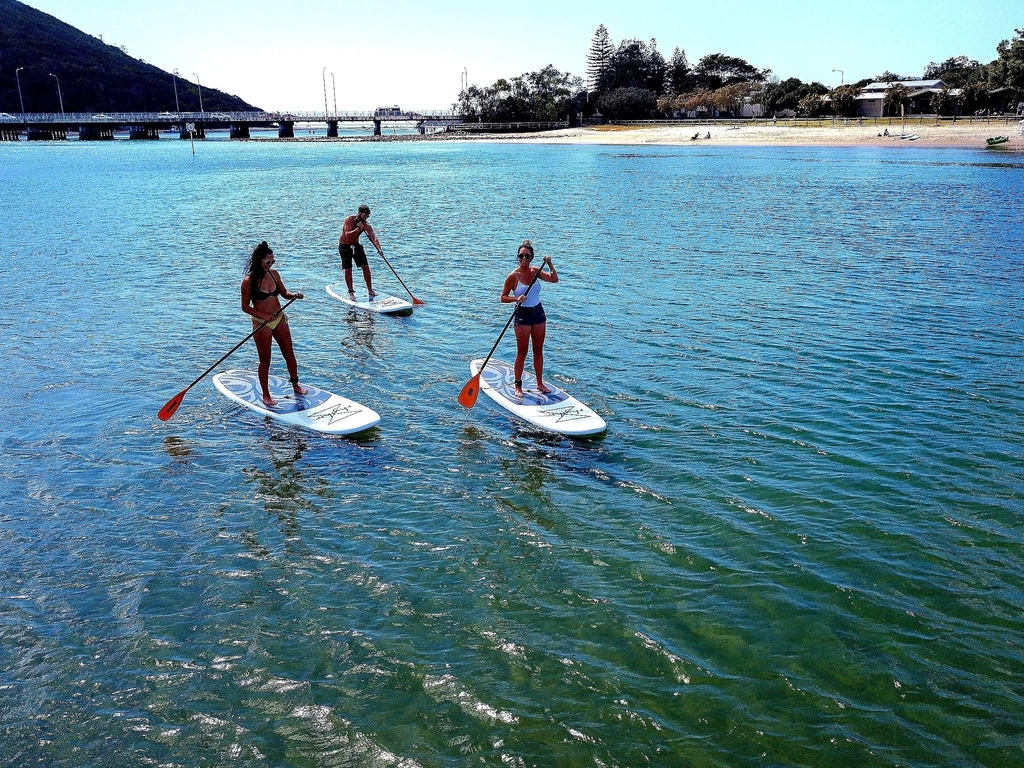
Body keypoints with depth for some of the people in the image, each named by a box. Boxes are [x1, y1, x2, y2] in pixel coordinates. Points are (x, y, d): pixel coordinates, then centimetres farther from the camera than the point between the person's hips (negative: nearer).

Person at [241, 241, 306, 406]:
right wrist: (263, 316, -24)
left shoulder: (274, 274, -1)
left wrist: (294, 295, -10)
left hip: (279, 319, 5)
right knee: (265, 361, 5)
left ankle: (295, 385, 35)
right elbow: (245, 307, -12)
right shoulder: (249, 281, -16)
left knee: (289, 354, 15)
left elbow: (284, 292, 12)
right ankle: (266, 395, 20)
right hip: (261, 324, -5)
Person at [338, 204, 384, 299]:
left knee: (366, 267, -1)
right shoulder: (349, 220, -21)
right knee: (348, 269, -5)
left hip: (356, 245, 4)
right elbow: (347, 235, -32)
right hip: (344, 246, -4)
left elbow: (374, 238, -24)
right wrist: (358, 229, -45)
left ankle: (370, 290, 8)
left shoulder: (366, 226, -11)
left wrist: (379, 249, -41)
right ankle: (350, 292, 5)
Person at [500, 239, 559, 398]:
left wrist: (550, 265, -19)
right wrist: (516, 298, -23)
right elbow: (503, 297, -6)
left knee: (538, 350, 11)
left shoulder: (536, 271, 2)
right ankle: (518, 386, 8)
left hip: (538, 313, 5)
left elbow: (554, 279, -6)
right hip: (522, 315, -5)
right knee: (522, 352, -1)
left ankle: (540, 383, 21)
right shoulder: (513, 276, -10)